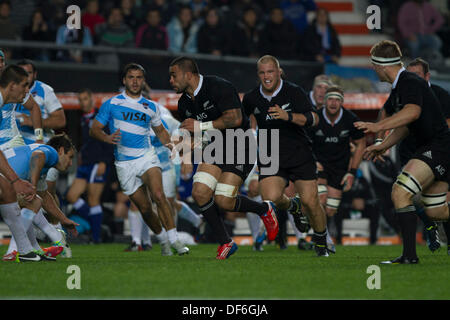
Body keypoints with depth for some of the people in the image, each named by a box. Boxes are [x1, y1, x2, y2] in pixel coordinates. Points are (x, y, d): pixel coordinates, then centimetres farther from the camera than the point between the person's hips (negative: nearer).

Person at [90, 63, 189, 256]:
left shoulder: (150, 107, 11)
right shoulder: (111, 104, 3)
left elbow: (160, 130, 25)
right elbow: (94, 130, 4)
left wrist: (170, 144, 5)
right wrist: (108, 138, -17)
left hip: (146, 157, 0)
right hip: (124, 164, 0)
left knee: (158, 195, -24)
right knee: (144, 207, -1)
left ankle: (174, 240, -24)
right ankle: (162, 240, 21)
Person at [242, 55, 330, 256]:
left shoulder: (294, 92, -9)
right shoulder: (251, 98, 2)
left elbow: (313, 119, -19)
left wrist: (288, 116, -34)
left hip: (300, 155, -2)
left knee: (310, 202, -8)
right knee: (271, 198, -20)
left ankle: (321, 242, 18)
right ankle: (292, 206, 16)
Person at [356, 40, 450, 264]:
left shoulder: (410, 82, -16)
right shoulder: (398, 88, 16)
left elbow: (412, 112, -36)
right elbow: (404, 126, 28)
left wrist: (378, 126, -41)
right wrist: (383, 145, 20)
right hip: (429, 149, 11)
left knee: (400, 192, -21)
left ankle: (409, 254, -21)